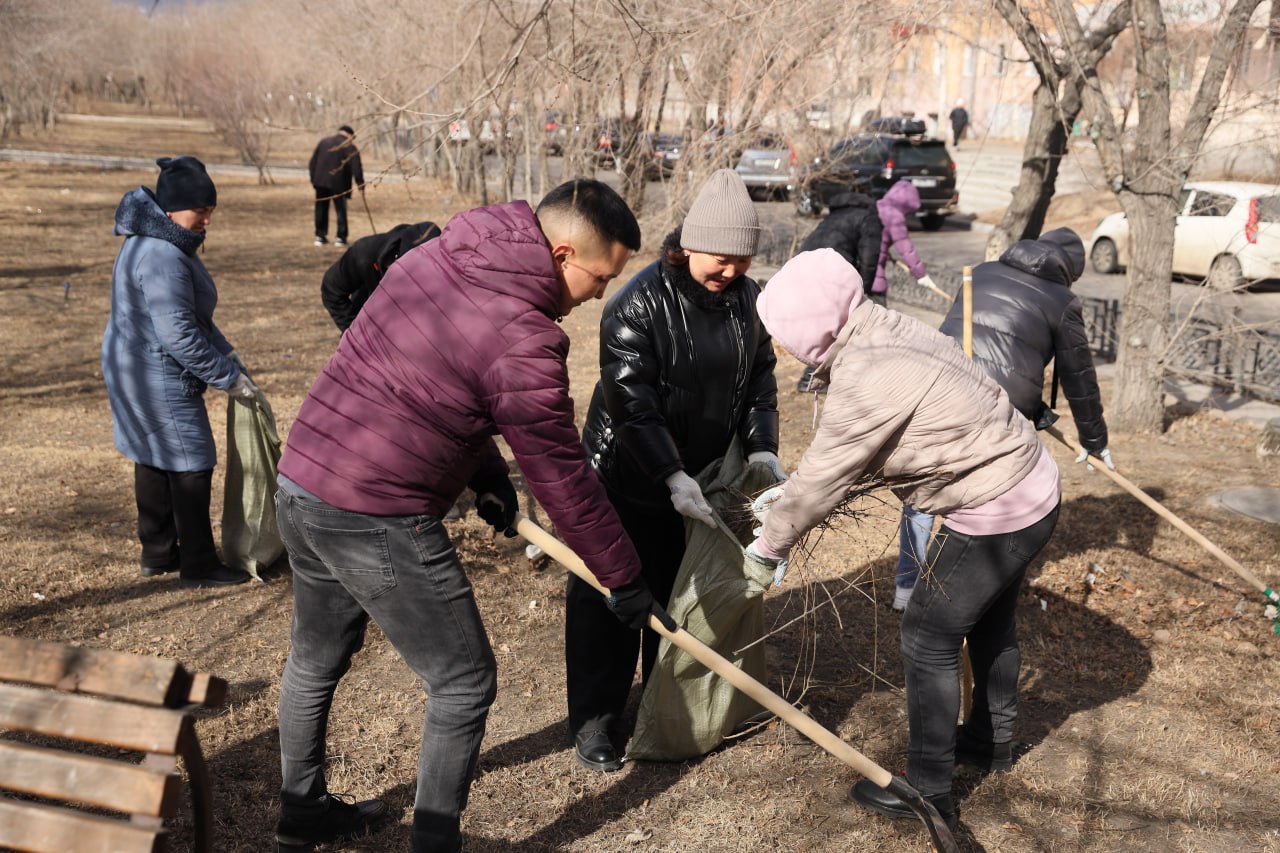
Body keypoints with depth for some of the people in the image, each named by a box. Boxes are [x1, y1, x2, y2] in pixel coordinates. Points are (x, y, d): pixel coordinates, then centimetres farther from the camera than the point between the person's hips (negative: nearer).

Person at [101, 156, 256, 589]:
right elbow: (178, 335, -28)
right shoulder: (162, 257, -25)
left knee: (153, 460, 18)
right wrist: (228, 377, -21)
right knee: (190, 466, -2)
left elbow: (194, 315, 16)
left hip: (135, 371, 11)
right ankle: (198, 567, 7)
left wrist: (226, 353, 9)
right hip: (159, 380, -11)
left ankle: (158, 554, 31)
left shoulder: (164, 243, 9)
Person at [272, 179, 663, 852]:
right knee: (464, 683, 6)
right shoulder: (522, 340, -20)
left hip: (299, 482, 9)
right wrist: (624, 579, -1)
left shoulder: (435, 256, 5)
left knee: (315, 662, 25)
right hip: (377, 520, -9)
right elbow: (561, 476, -13)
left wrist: (486, 471, 17)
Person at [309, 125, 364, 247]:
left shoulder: (323, 142, 11)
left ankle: (320, 236, 13)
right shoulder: (350, 147, -4)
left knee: (321, 209, 12)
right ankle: (341, 237, 5)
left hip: (321, 181, 4)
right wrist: (360, 186, -6)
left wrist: (313, 179, 16)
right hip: (339, 184, -4)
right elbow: (356, 169, -10)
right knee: (340, 210, 6)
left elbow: (312, 163, 11)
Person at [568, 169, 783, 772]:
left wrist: (761, 448, -8)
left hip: (702, 475, 6)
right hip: (628, 478, -5)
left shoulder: (747, 298, -1)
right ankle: (596, 717, 16)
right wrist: (672, 476, -31)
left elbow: (761, 379, 7)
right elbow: (630, 401, -25)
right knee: (610, 595, 2)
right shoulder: (639, 303, -20)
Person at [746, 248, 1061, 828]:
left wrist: (768, 546, -5)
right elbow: (837, 454, 10)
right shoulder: (884, 330, 0)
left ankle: (928, 790, 15)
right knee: (990, 620, 27)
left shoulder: (868, 378, -29)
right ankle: (992, 736, 49)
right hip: (1032, 487, 10)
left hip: (995, 517, -10)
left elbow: (823, 477, -19)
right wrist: (786, 494, 8)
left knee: (929, 638, 2)